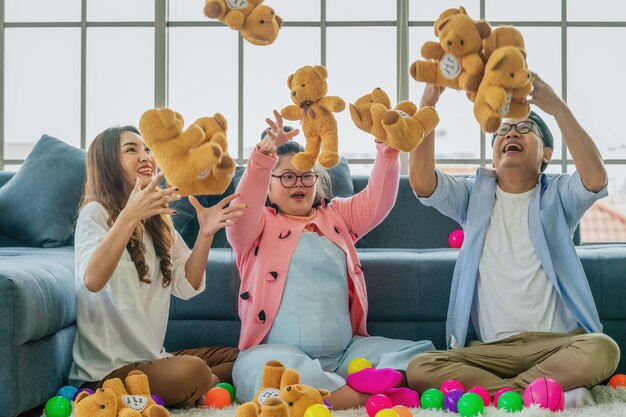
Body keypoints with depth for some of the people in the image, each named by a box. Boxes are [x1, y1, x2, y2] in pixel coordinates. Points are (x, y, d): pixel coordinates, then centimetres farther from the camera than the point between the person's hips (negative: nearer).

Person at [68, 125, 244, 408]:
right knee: (192, 372, -30)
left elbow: (186, 286, 3)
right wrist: (129, 216, -39)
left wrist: (205, 235, -12)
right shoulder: (96, 212, -10)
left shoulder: (158, 220, 13)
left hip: (151, 356, 8)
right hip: (108, 369, -8)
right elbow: (92, 280, -29)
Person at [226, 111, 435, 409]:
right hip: (279, 350, -4)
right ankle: (364, 399, -38)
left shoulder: (336, 216, 21)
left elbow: (376, 202, 8)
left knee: (421, 353, -13)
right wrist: (264, 155, -31)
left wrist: (387, 151, -9)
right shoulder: (260, 224, 8)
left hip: (346, 351, 5)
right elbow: (241, 211, -15)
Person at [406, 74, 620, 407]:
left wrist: (557, 108, -22)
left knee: (602, 349, -34)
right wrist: (428, 103, -17)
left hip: (558, 343, -1)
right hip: (491, 349, 1)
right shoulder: (474, 195, 12)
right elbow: (421, 181, -8)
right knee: (420, 369, -26)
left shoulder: (557, 194, 8)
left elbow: (596, 178, -16)